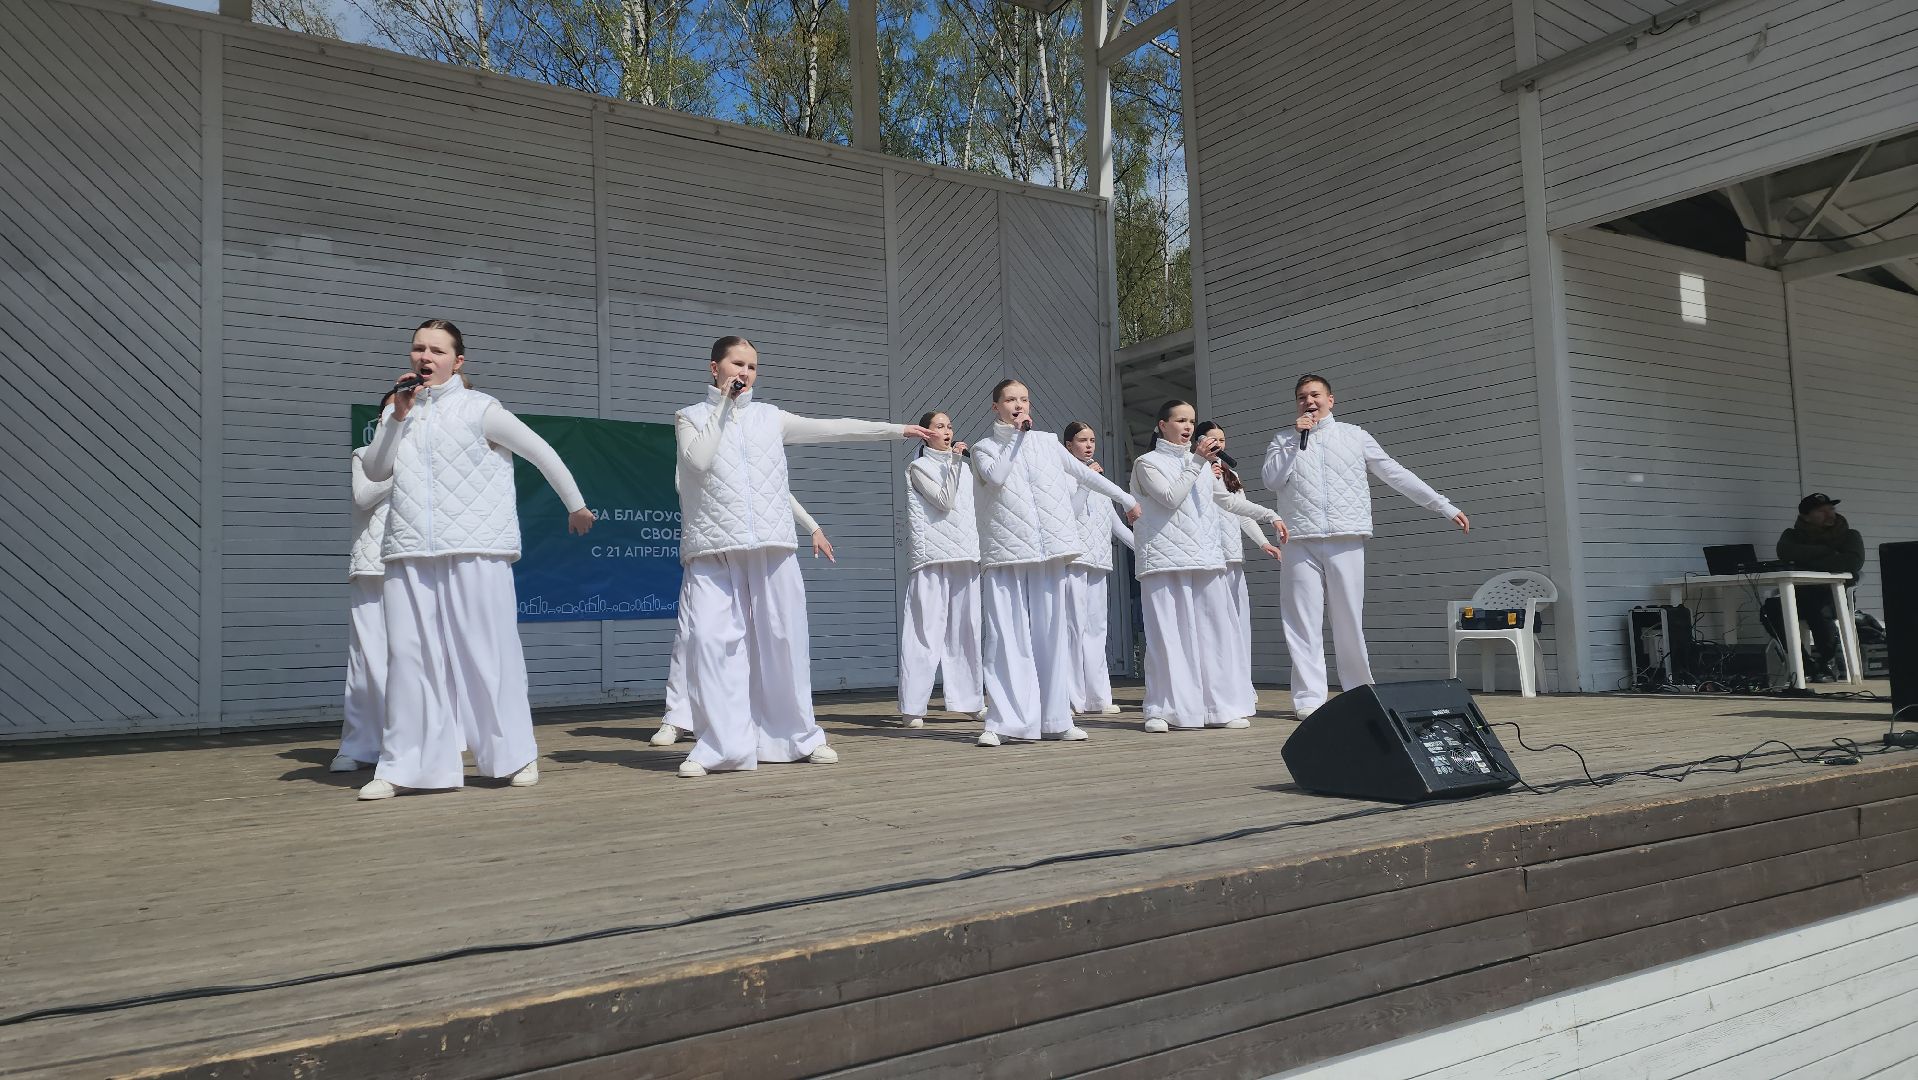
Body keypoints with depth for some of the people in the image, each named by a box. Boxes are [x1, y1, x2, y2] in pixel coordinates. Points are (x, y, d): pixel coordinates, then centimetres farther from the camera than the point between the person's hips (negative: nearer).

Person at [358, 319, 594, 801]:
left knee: (488, 655, -1)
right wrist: (398, 416, -2)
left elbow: (543, 454, 8)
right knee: (408, 657, 0)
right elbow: (375, 471, 9)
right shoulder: (397, 410, 17)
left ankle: (516, 755, 12)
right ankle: (403, 767, 7)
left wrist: (576, 506, 14)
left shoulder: (479, 409, 2)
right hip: (408, 554, 4)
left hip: (476, 553, -4)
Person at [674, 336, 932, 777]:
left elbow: (833, 428, 15)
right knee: (710, 640, -10)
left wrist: (897, 429, 14)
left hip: (770, 547, 2)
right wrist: (722, 405, -3)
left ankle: (797, 736, 15)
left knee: (782, 640, 3)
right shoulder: (691, 417, 10)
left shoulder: (769, 416, 15)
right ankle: (719, 745, -3)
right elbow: (698, 460, -9)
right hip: (712, 551, -2)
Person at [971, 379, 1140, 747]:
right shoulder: (983, 448, 9)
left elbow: (1084, 474, 22)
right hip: (1004, 552, -2)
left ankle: (1055, 719, 8)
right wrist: (1016, 437, -4)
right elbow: (996, 477, -12)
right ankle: (1003, 721, -3)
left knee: (1051, 633, 2)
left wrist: (1127, 499, 25)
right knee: (1006, 636, -5)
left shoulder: (1047, 442, 15)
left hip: (1048, 551, 2)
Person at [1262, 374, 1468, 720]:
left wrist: (1445, 507, 9)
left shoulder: (1354, 436, 13)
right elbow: (1271, 479, 1)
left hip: (1346, 542, 0)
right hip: (1301, 544, 0)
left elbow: (1396, 474, 12)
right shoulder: (1284, 439, 15)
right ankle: (1309, 699, -1)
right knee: (1304, 623, -3)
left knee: (1350, 621, 2)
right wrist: (1296, 440, -4)